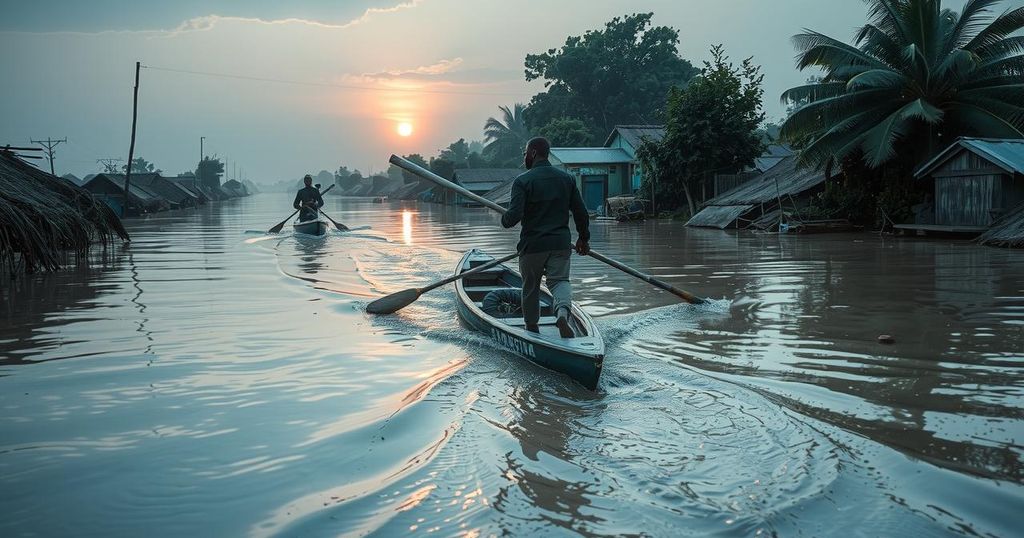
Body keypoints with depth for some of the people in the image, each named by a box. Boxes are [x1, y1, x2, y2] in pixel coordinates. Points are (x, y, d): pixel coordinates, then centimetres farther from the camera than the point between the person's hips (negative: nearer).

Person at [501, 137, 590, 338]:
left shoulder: (522, 181, -10)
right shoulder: (567, 179, 5)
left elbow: (514, 215, -19)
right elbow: (581, 212, 7)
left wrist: (504, 220, 4)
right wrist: (584, 238, 19)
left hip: (532, 245, -3)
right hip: (561, 243, 3)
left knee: (530, 287, 14)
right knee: (560, 280, 7)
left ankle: (532, 328, 27)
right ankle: (563, 311, -24)